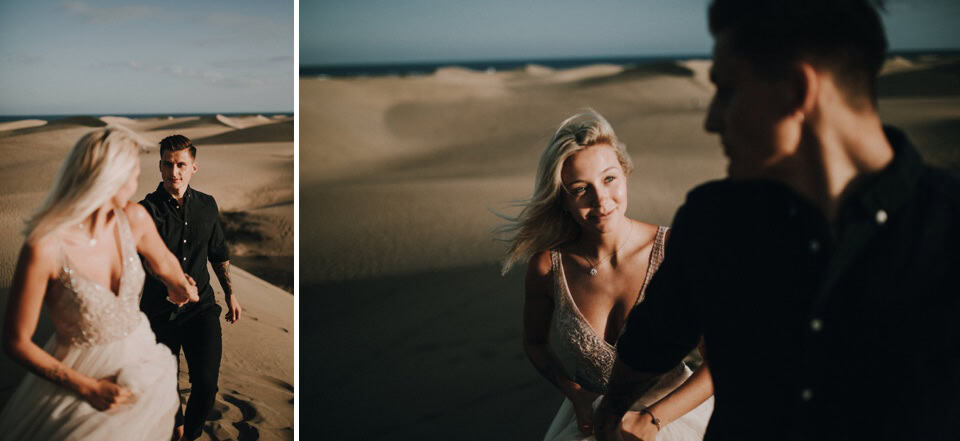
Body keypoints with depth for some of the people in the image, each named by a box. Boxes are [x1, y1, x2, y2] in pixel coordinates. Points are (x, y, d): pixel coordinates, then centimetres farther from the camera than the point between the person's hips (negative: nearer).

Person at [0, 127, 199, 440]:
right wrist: (88, 388, -22)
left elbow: (163, 260, 12)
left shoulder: (134, 219, -12)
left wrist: (178, 285, 30)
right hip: (76, 376, -5)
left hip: (139, 357, 5)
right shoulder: (44, 249, -27)